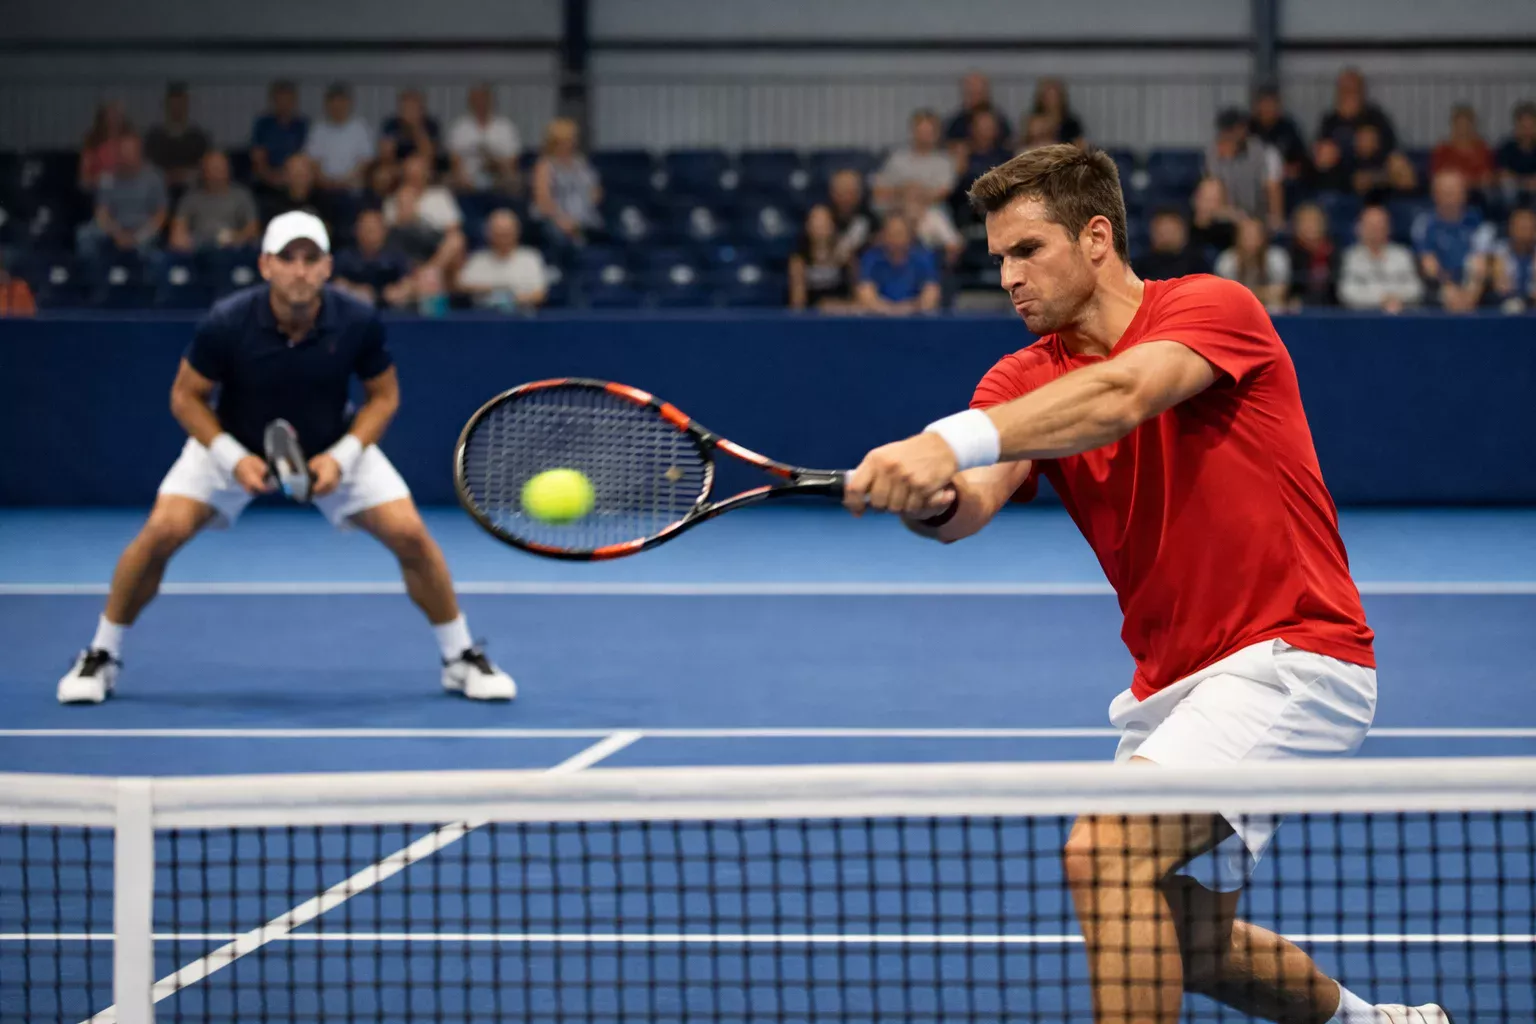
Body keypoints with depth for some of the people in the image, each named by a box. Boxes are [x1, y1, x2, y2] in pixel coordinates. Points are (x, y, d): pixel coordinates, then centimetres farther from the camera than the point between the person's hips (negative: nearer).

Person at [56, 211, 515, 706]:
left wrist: (341, 458, -21)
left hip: (334, 447, 1)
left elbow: (384, 395, -7)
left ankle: (461, 659, 7)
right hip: (232, 444, -1)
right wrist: (234, 459, -24)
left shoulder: (358, 323, -24)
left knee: (410, 534, -14)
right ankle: (101, 657, 0)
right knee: (163, 531, -20)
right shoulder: (227, 323, -27)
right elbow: (186, 396, -12)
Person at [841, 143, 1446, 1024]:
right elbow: (972, 506, -14)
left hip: (1288, 655, -8)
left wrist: (955, 441, -47)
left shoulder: (1214, 308, -13)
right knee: (1189, 947, 20)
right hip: (1172, 684, 8)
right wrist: (932, 497, -39)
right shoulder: (1025, 381, 4)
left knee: (1106, 852, -26)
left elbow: (1122, 395, -34)